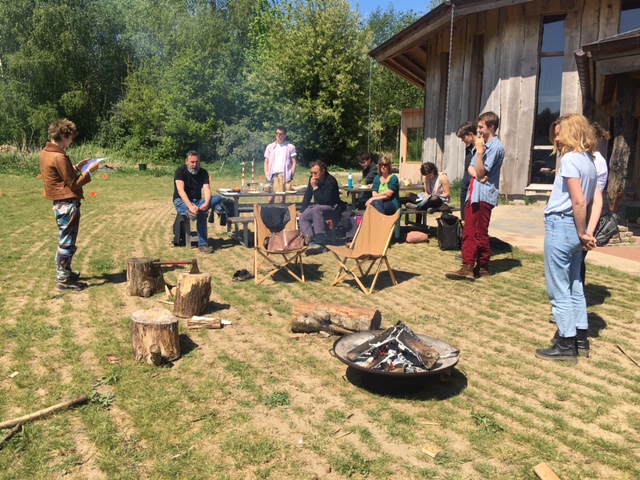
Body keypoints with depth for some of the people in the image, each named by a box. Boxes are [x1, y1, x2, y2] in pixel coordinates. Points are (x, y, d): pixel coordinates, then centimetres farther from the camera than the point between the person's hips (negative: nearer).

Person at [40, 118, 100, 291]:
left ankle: (65, 272, 32)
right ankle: (63, 280, 6)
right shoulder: (59, 156, -20)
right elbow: (73, 184, -16)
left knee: (65, 241, 20)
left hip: (60, 203, 10)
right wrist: (88, 171, -7)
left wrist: (76, 167, 11)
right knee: (67, 243, -1)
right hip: (67, 204, -10)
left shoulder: (46, 153, 10)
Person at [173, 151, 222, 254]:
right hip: (181, 202, -5)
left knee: (218, 198, -21)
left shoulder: (203, 173, 2)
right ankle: (202, 244, -34)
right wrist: (190, 206, -39)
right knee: (201, 214, -36)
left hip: (197, 201, 5)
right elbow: (180, 190, -23)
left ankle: (192, 212, -37)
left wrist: (207, 203, -34)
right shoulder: (180, 171, -10)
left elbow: (207, 190, -11)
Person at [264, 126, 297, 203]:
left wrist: (292, 175, -5)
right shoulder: (270, 147, 14)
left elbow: (294, 163, 5)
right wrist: (266, 174, 3)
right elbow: (266, 162, 15)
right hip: (273, 175, 2)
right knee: (271, 198, -3)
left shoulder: (290, 147, 7)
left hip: (284, 175, -2)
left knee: (282, 199, -3)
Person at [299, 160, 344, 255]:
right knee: (302, 217, -16)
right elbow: (307, 196, 11)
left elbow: (325, 201, -25)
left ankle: (321, 242, -43)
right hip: (317, 207, 8)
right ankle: (311, 241, -35)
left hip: (332, 209, -8)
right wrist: (301, 211, 2)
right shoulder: (312, 179, 2)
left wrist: (315, 187, -26)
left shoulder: (331, 181, -19)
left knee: (316, 209, -37)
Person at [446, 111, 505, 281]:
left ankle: (483, 267, 12)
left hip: (484, 196, -9)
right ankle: (468, 267, 5)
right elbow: (471, 168, 12)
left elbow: (481, 172, -15)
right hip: (473, 194, 9)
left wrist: (479, 151, -21)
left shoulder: (495, 147, -10)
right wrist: (476, 174, -9)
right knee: (468, 233, 4)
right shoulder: (484, 145, 19)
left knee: (480, 234, -1)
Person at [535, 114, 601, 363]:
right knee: (574, 285, 16)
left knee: (558, 289, -1)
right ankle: (580, 335, 25)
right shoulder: (589, 161, 13)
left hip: (560, 226, -9)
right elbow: (597, 200, 7)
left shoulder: (570, 159, -14)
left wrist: (582, 234, -8)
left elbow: (579, 202, -19)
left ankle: (566, 345, 5)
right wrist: (588, 232, -1)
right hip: (574, 230, 9)